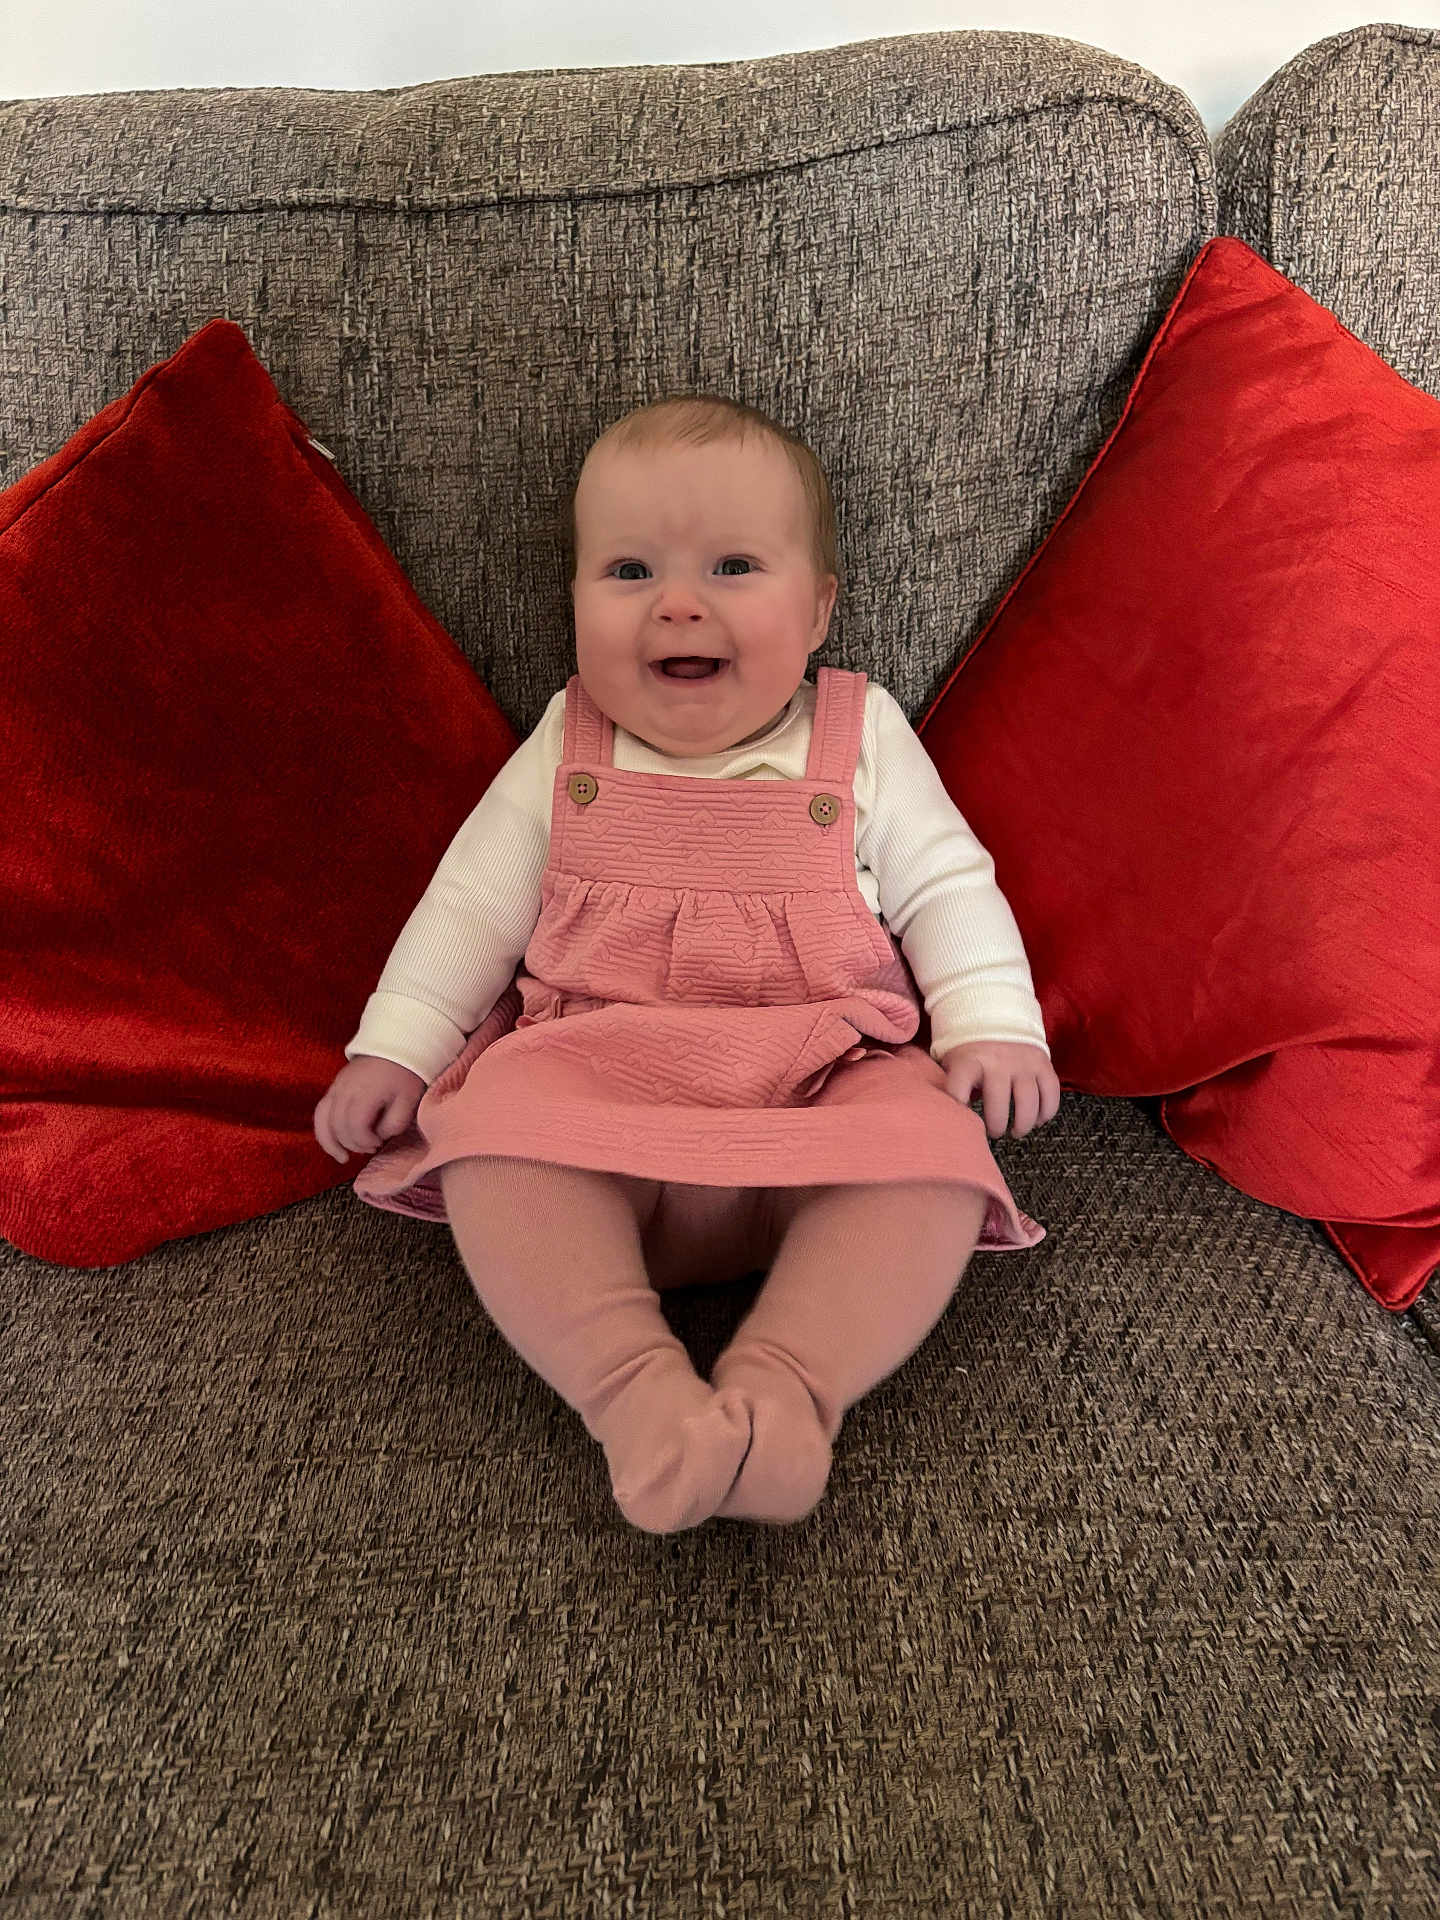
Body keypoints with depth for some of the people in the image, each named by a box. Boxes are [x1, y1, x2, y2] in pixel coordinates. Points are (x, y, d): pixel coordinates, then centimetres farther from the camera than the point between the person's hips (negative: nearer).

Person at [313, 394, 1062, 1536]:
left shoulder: (864, 738, 8)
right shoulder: (564, 754, 11)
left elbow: (947, 888, 10)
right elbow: (472, 903, 13)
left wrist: (991, 1023, -5)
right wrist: (395, 1048, 6)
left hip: (829, 1073, 0)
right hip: (593, 1067, 1)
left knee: (935, 1149, -28)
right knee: (491, 1127, -29)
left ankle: (783, 1391, -30)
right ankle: (633, 1389, -33)